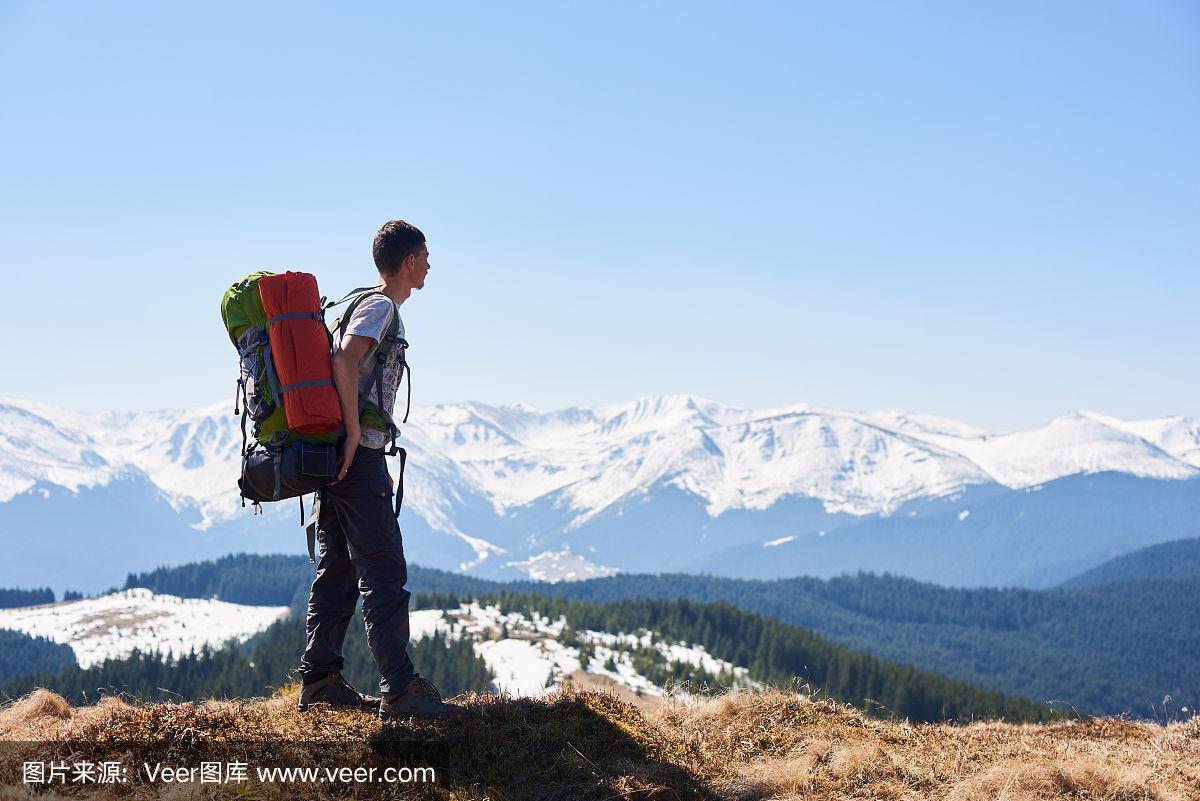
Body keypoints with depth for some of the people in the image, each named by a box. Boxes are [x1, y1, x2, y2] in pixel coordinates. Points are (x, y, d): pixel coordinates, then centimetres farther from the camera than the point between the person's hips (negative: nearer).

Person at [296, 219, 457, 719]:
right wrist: (355, 436, -23)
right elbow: (344, 362, -23)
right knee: (385, 573, -12)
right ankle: (399, 688, -13)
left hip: (343, 456, 10)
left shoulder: (368, 305, 23)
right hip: (358, 454, -10)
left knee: (338, 571, 11)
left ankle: (319, 680, 15)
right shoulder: (380, 307, -7)